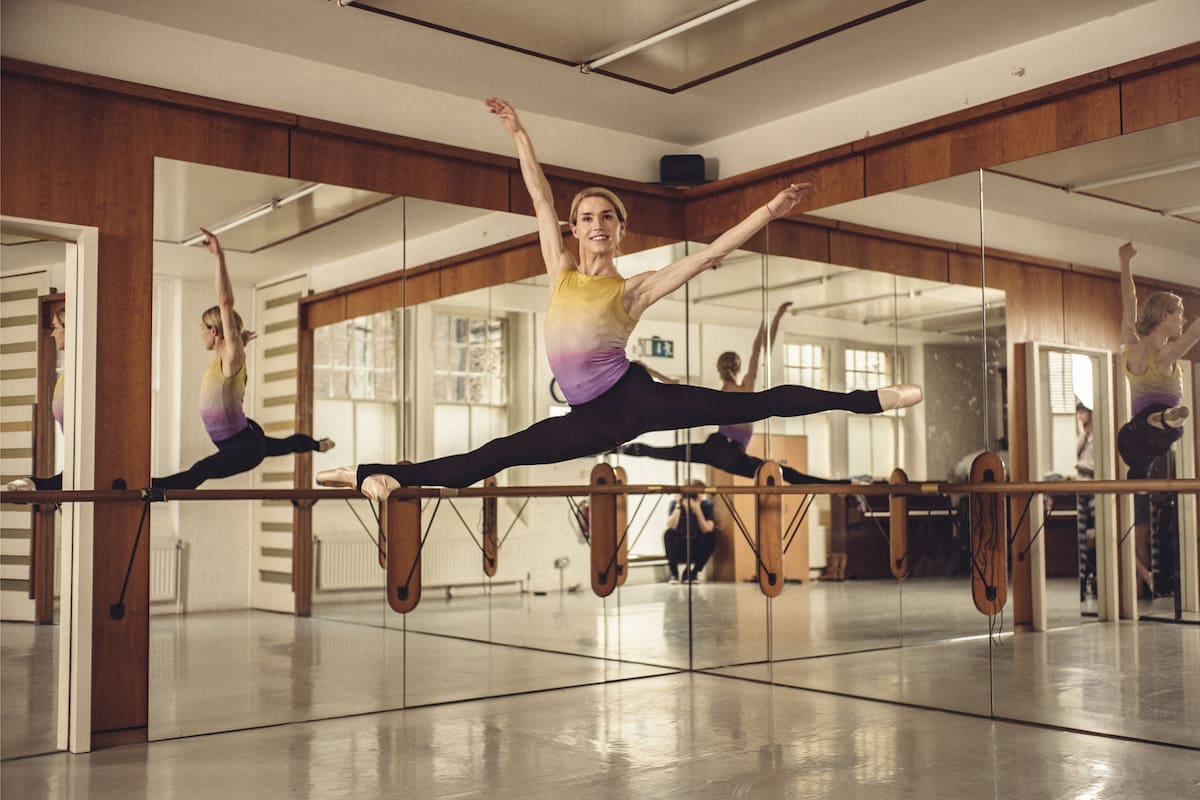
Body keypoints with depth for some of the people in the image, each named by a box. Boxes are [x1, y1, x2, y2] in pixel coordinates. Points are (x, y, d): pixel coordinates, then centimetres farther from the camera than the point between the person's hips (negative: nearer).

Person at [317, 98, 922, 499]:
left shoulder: (633, 289, 6)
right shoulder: (561, 273, 15)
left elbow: (708, 254, 1)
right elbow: (540, 198, 17)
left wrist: (767, 212, -5)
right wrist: (518, 133, 19)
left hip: (633, 396, -3)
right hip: (593, 419, 3)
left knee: (753, 404, -12)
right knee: (493, 456, -2)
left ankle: (867, 399, -9)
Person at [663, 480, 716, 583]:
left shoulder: (707, 505, -11)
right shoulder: (675, 503, -12)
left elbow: (707, 531, -24)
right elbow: (671, 526, -27)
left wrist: (697, 510, -32)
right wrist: (678, 506, -30)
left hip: (696, 551, 1)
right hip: (678, 550, -1)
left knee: (711, 536, -27)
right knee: (669, 534, -31)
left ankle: (692, 573, -12)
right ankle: (674, 573, -15)